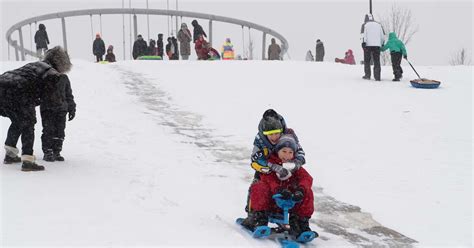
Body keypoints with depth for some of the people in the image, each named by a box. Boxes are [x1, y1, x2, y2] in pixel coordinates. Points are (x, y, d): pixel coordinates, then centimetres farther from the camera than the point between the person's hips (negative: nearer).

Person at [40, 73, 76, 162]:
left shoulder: (64, 78, 8)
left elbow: (68, 94, 15)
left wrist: (72, 109, 14)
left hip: (61, 109, 3)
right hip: (47, 108, -3)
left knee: (60, 131, 3)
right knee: (48, 130, -6)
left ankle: (56, 152, 12)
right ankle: (47, 153, 3)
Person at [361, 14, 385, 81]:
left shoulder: (365, 25, 7)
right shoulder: (378, 24, 17)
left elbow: (363, 34, -7)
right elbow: (382, 35, 17)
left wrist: (363, 42, -12)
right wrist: (382, 43, 24)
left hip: (368, 45, -2)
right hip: (377, 45, 2)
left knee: (367, 61, 8)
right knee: (377, 61, 1)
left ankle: (367, 75, 6)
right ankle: (377, 77, -5)